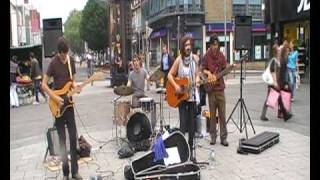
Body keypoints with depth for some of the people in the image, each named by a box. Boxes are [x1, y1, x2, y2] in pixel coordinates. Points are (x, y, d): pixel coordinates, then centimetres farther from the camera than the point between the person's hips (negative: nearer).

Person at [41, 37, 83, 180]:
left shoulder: (71, 60, 5)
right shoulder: (53, 63, -11)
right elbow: (43, 85, -11)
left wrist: (75, 86, -6)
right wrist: (55, 98, -19)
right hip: (57, 105, -4)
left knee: (73, 138, 5)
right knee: (62, 140, 3)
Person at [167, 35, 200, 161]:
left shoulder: (195, 58, 1)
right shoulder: (179, 60, -9)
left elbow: (197, 74, 9)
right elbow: (170, 75, -4)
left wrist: (197, 81, -11)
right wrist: (176, 86, -17)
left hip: (193, 95, 4)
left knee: (192, 123, 9)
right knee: (183, 123, -5)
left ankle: (190, 149, 21)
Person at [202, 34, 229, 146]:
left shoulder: (221, 55, 6)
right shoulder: (207, 55, 0)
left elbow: (224, 70, 9)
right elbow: (203, 69, 6)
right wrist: (208, 73, -12)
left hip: (220, 87, 2)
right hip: (210, 88, -1)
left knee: (222, 114, 2)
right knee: (212, 114, 4)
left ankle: (223, 137, 8)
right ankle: (213, 136, 15)